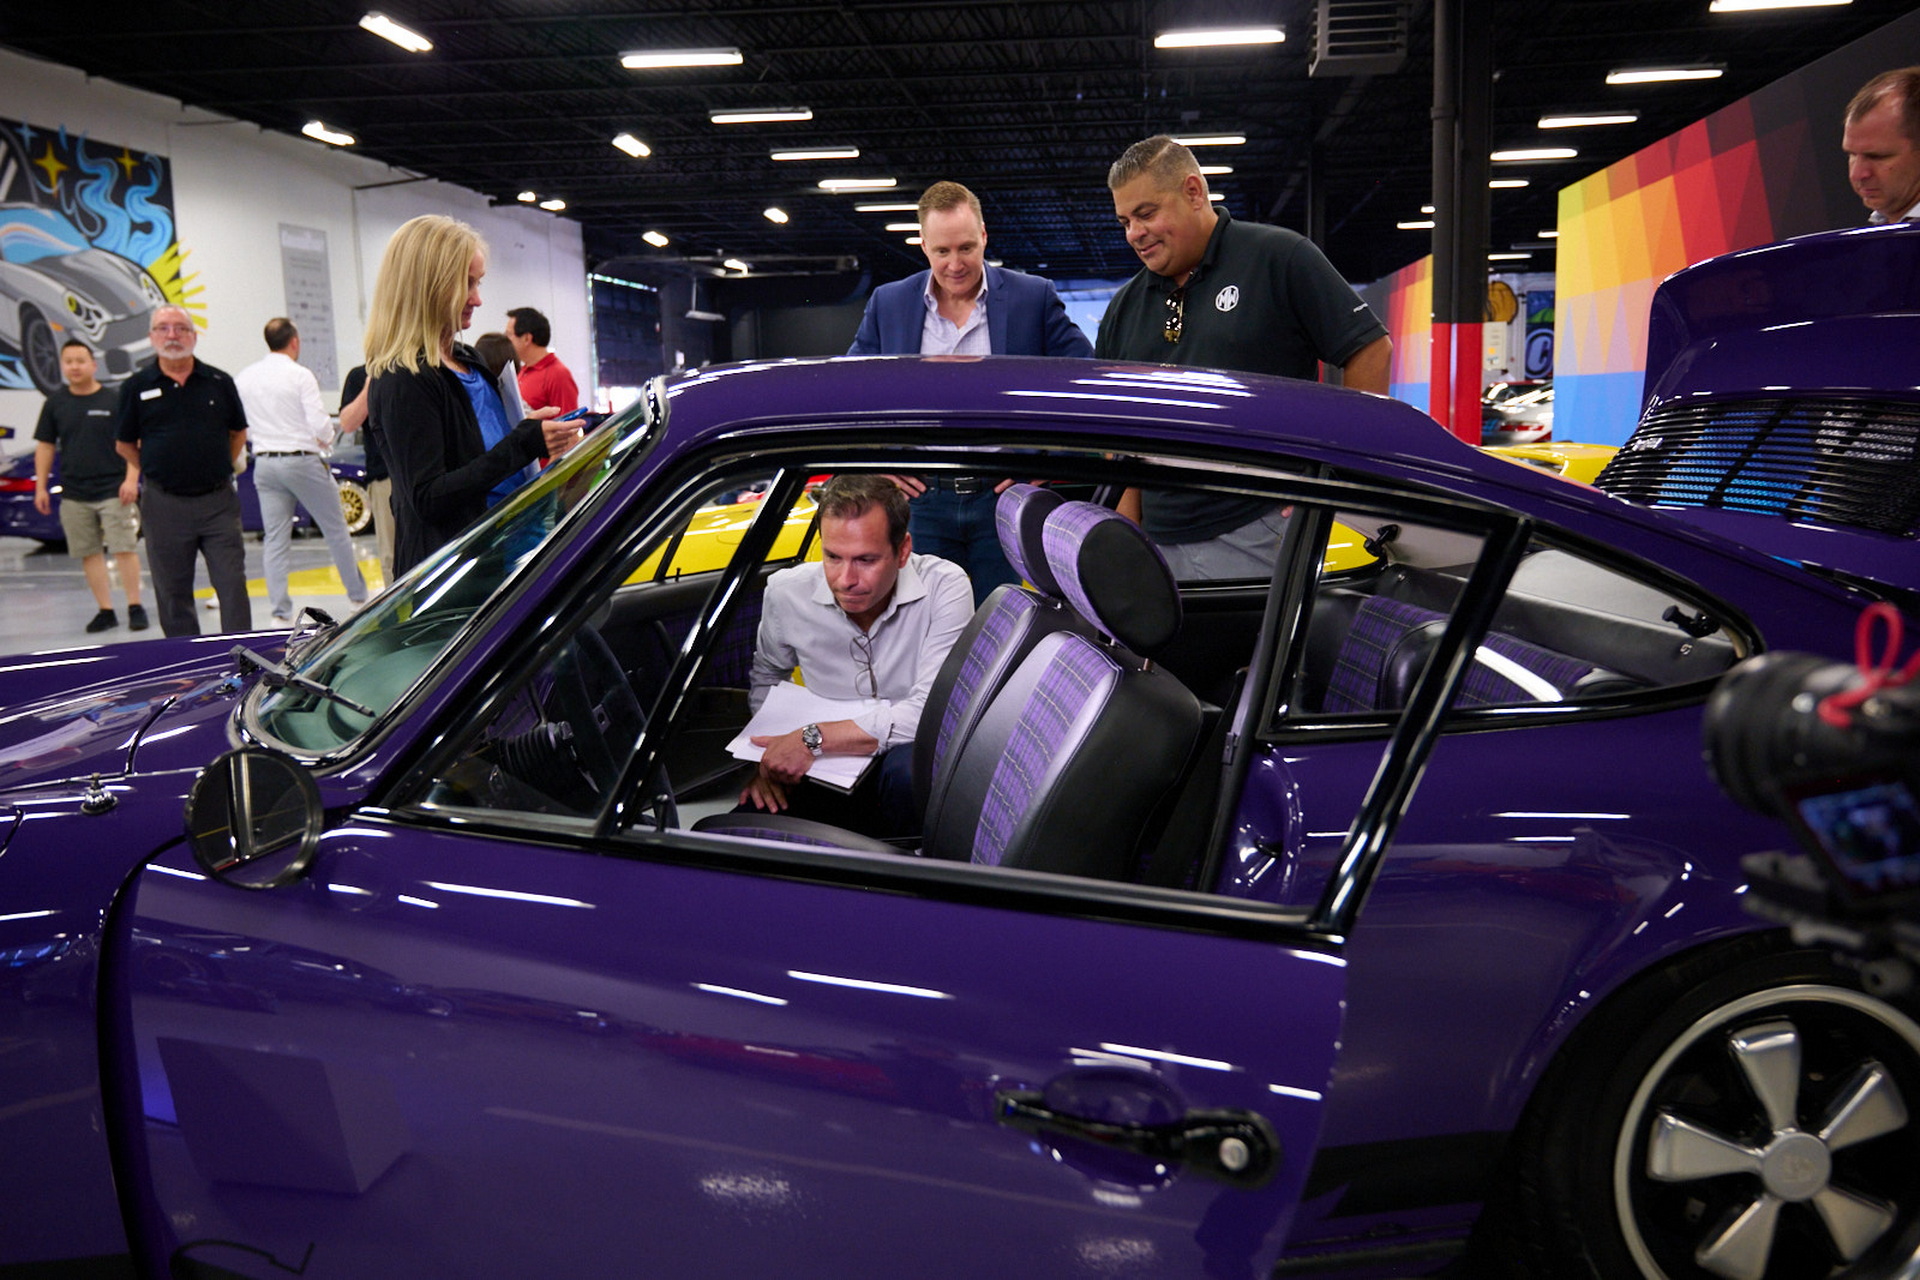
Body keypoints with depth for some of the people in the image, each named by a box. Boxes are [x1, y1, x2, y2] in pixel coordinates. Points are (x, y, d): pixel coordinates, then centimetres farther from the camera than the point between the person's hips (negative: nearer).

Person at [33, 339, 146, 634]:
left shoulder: (114, 400, -3)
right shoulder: (55, 404, 6)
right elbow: (45, 446, 12)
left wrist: (130, 480, -10)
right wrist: (41, 487, 9)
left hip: (113, 490, -4)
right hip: (73, 494, 4)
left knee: (124, 549, -6)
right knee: (89, 554, 6)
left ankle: (135, 607, 3)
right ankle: (106, 610, 13)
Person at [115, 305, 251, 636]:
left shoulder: (219, 382, 5)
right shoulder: (137, 387, 3)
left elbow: (238, 432, 17)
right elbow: (126, 445, 13)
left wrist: (220, 468, 11)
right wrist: (150, 472, 8)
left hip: (218, 500, 0)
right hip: (164, 505, 0)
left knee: (233, 585, -2)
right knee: (173, 594, 7)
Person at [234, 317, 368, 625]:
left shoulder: (243, 378, 5)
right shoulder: (300, 375, -10)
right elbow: (319, 424, -14)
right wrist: (327, 439, 6)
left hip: (265, 463, 4)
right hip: (302, 460, -4)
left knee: (275, 540, 6)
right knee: (336, 530, 8)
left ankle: (280, 612, 4)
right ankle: (358, 597, 15)